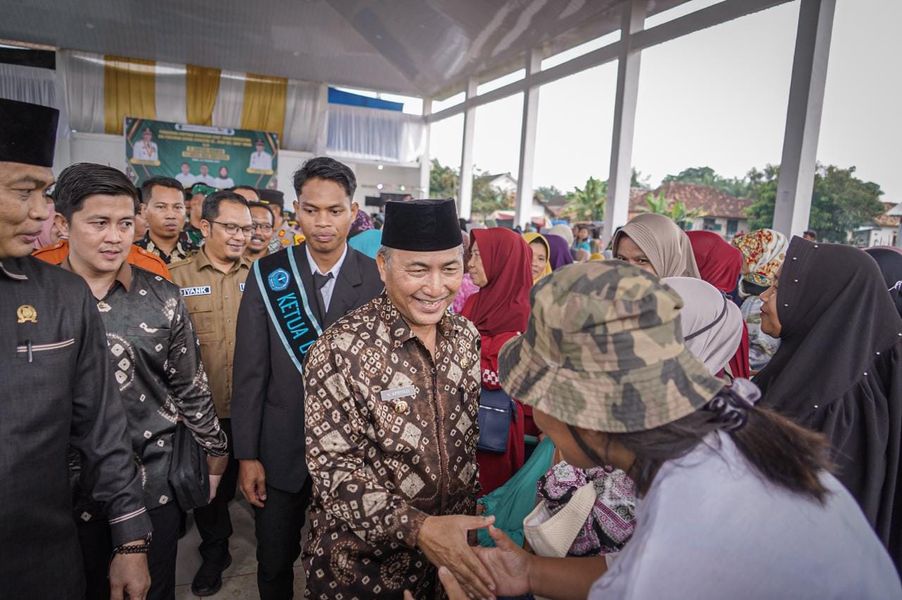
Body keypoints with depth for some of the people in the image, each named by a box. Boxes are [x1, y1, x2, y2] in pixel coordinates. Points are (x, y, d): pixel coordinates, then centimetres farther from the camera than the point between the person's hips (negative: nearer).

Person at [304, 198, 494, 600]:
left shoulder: (466, 336, -4)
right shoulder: (341, 350, -21)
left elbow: (469, 438, 7)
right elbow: (332, 464, -20)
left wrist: (469, 515, 7)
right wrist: (417, 528, -28)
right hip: (361, 562, -4)